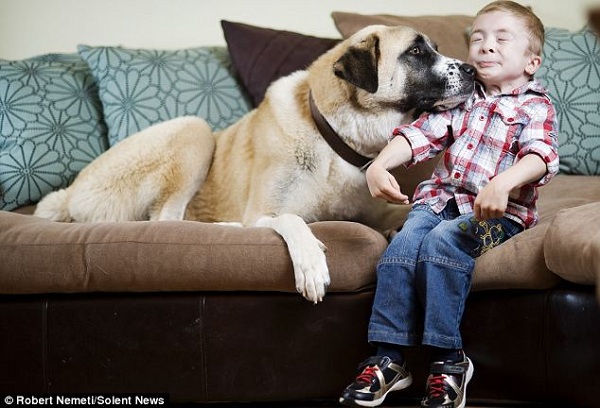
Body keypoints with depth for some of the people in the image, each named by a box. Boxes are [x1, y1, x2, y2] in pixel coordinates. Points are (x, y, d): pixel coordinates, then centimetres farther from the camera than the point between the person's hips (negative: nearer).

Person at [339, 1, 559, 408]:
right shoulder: (461, 97, 18)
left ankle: (448, 357, -25)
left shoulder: (536, 107, 2)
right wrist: (380, 164, -14)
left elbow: (540, 154, -17)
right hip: (441, 196, 4)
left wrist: (503, 182, -39)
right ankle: (389, 359, -23)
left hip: (499, 210, -4)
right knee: (404, 242, -25)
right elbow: (422, 133, 6)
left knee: (442, 241, -32)